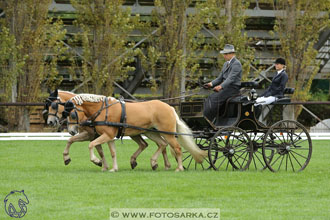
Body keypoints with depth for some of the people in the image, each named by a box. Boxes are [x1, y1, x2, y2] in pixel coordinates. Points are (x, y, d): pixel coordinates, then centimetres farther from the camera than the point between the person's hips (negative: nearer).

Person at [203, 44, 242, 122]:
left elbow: (231, 78, -23)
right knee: (208, 100, -11)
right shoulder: (225, 64, 19)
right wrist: (211, 84, 0)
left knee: (214, 98, -26)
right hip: (225, 88, 9)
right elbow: (220, 78, 19)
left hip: (233, 88, -9)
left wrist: (221, 86, -35)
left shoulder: (236, 64, -11)